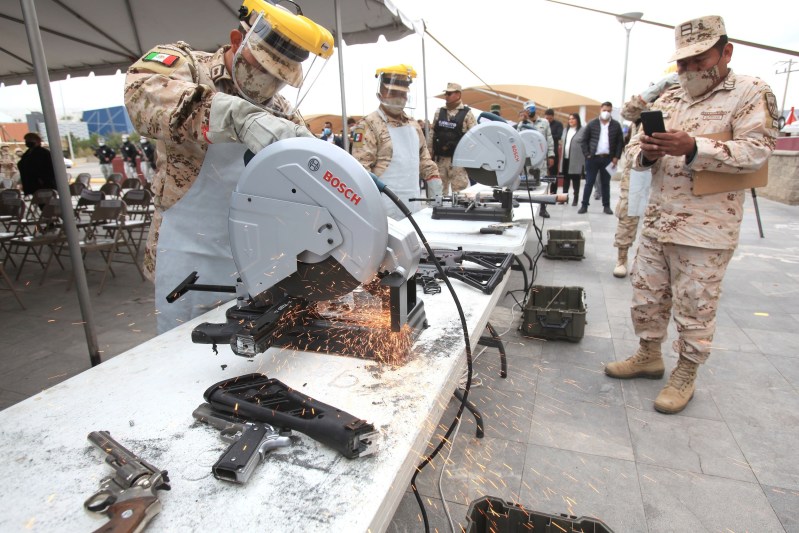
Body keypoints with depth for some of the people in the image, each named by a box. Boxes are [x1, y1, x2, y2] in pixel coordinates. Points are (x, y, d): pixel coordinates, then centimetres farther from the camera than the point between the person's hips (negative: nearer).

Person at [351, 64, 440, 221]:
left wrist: (432, 176, 15)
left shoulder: (413, 124, 17)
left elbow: (423, 156, 27)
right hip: (386, 208, -8)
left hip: (413, 205, 8)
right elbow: (360, 166, -17)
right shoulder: (369, 125, -9)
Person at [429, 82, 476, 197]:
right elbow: (432, 133, 14)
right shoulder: (439, 112, 11)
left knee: (460, 191, -1)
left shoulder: (467, 113, -2)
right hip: (439, 158, 4)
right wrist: (430, 152, 9)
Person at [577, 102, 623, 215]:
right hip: (593, 158, -1)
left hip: (608, 158, 1)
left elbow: (620, 142, 6)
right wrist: (587, 155, -6)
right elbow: (584, 140, 2)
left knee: (605, 183, 8)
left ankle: (606, 206, 14)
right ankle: (584, 205, 7)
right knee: (589, 182, 1)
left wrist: (616, 157, -3)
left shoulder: (616, 125, 4)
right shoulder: (592, 124, 1)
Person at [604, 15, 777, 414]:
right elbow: (635, 150, 12)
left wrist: (693, 148, -28)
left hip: (706, 230, -5)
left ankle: (685, 374, 23)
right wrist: (646, 152, -12)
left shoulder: (751, 93, -3)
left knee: (694, 308, 5)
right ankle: (649, 356, 33)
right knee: (646, 296, 14)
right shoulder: (668, 99, 13)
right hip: (657, 222, 6)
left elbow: (756, 151, -14)